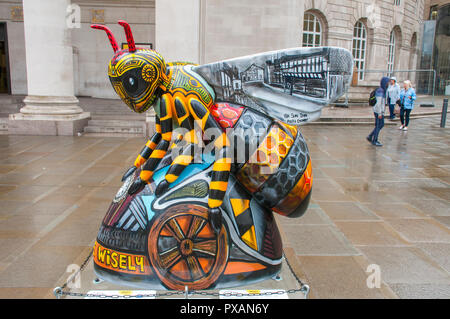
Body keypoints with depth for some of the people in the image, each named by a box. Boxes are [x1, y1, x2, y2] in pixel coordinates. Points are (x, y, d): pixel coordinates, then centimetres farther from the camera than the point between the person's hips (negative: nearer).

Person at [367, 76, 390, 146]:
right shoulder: (380, 91, -19)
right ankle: (374, 141, 10)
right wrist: (380, 113, -21)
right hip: (378, 111, -10)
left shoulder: (382, 90, 12)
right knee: (378, 126, 0)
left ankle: (370, 137, 19)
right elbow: (378, 102, -22)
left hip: (380, 111, 10)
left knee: (381, 124, 15)